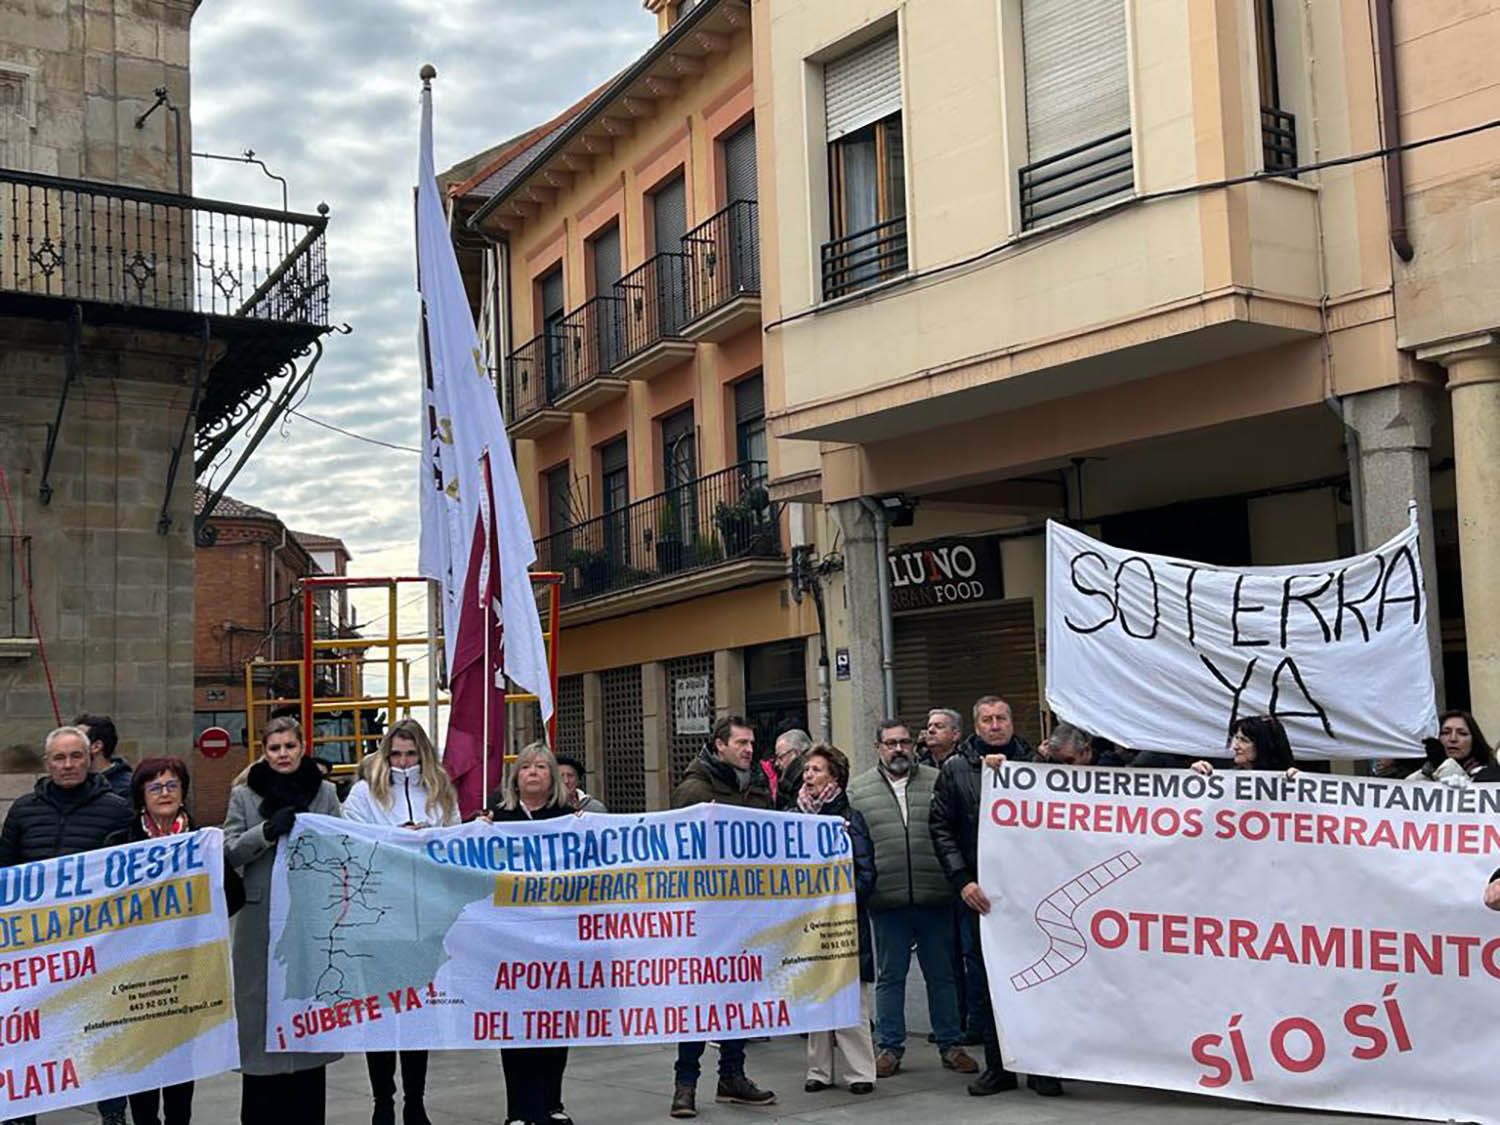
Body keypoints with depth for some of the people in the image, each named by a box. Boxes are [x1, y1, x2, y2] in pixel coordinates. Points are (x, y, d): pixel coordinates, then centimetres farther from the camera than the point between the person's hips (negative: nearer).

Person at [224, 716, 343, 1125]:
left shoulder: (324, 792, 10)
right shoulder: (244, 795, 7)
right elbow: (229, 851, -2)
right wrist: (267, 831, -17)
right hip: (262, 919, -1)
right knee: (262, 1011, -1)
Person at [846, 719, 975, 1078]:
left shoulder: (938, 782, 6)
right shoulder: (858, 789, 7)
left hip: (935, 898, 0)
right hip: (887, 901, 0)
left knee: (942, 974, 8)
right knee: (889, 976, 7)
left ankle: (949, 1044, 19)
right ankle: (889, 1046, 17)